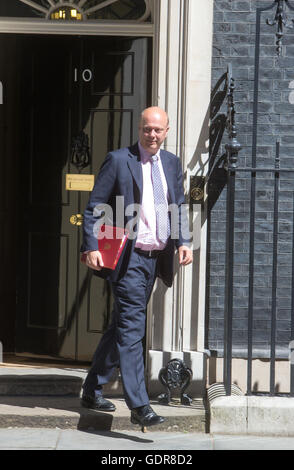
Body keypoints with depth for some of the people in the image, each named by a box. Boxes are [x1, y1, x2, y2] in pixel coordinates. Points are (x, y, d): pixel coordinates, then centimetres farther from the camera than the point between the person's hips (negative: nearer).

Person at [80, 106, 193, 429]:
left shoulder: (172, 163, 13)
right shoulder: (118, 160, -4)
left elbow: (179, 206, 19)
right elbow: (94, 207, -4)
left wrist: (183, 242, 3)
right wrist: (91, 247, -14)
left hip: (156, 257, 6)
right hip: (128, 257, -6)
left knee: (122, 325, 14)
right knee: (132, 326, -13)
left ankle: (92, 391, 27)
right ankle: (139, 406, -17)